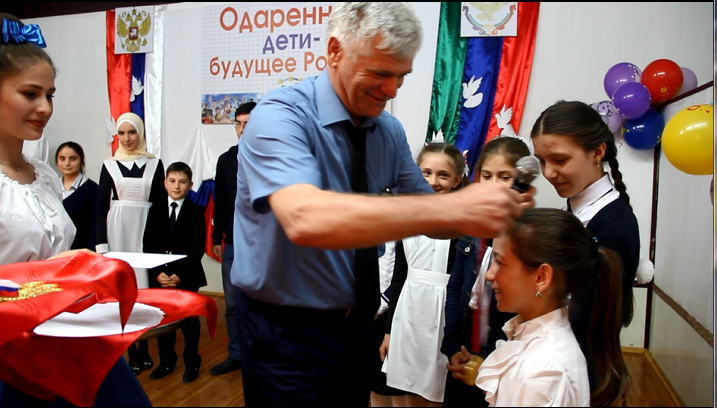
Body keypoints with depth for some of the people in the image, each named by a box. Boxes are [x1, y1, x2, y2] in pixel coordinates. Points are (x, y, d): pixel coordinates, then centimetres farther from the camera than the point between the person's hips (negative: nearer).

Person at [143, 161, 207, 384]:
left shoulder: (196, 212, -2)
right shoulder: (155, 211, 7)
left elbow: (198, 248, -7)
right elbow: (148, 245, 4)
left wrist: (181, 274, -15)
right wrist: (157, 273, -9)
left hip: (187, 276, -3)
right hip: (159, 276, 3)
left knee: (189, 319, 6)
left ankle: (192, 362, 20)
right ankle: (166, 361, 25)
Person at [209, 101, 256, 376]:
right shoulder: (226, 159, 9)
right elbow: (219, 202, 12)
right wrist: (217, 238, 11)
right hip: (232, 243, 5)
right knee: (232, 302, 12)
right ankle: (235, 355, 26)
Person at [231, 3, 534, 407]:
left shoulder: (390, 130, -1)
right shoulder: (280, 116, -22)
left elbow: (426, 214, 3)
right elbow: (305, 219, -39)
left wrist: (498, 212, -17)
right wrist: (452, 207, -41)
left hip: (355, 322, 6)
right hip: (286, 330, -6)